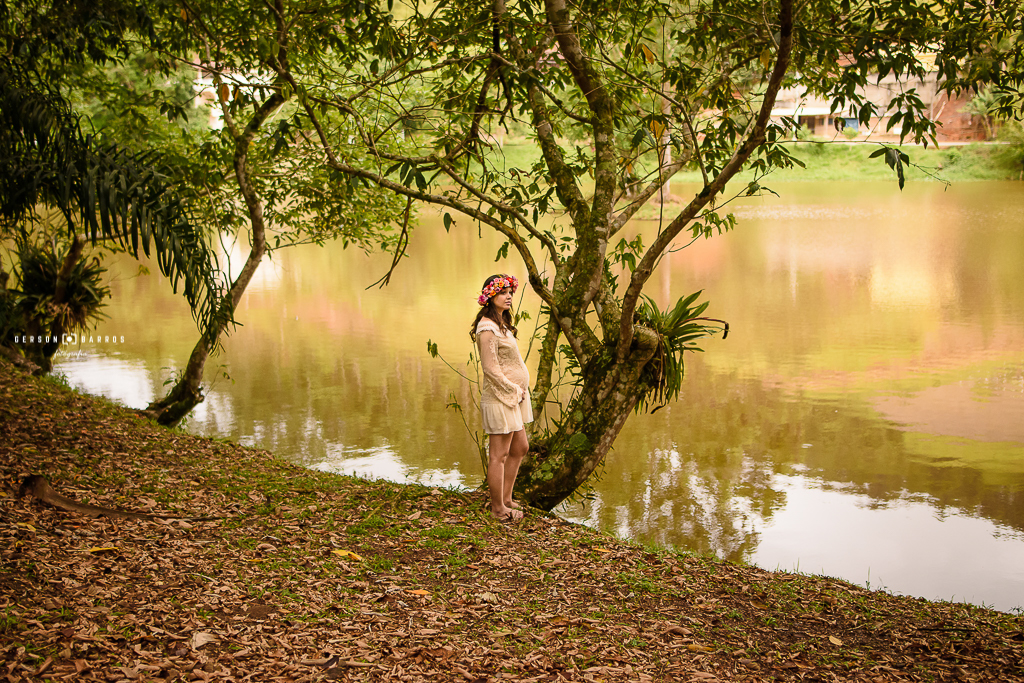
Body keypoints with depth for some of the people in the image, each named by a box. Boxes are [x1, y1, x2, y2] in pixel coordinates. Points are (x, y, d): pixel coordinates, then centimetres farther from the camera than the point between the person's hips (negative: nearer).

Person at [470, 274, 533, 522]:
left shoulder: (501, 324, 14)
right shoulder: (487, 327, -17)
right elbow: (490, 367, -21)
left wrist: (519, 390, 9)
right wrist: (514, 390, -14)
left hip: (513, 396, 11)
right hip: (500, 398, -11)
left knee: (520, 448, 17)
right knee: (499, 455, -1)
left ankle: (505, 499, 28)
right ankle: (498, 508, 9)